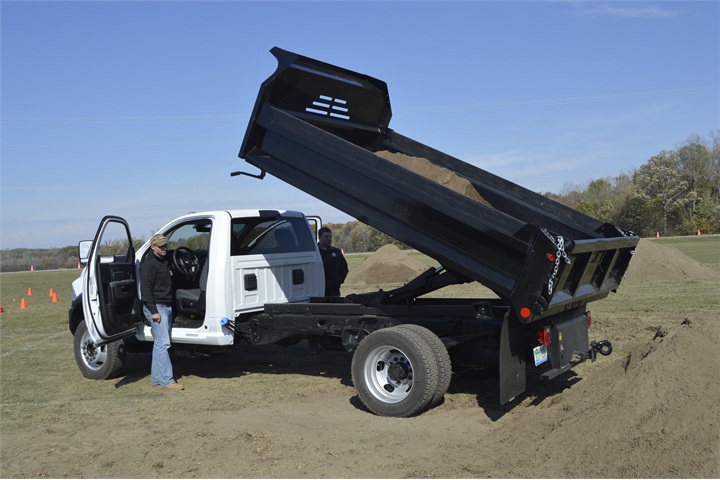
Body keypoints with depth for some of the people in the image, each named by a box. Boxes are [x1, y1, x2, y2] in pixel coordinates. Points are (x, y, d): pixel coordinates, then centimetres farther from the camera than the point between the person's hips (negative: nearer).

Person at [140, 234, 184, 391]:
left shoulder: (164, 260, 17)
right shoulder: (149, 264, -12)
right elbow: (145, 290, -17)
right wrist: (153, 311, -21)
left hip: (167, 306, 10)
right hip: (156, 307, -9)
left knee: (160, 343, 11)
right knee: (163, 343, -12)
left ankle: (156, 378, 17)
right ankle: (167, 381, -13)